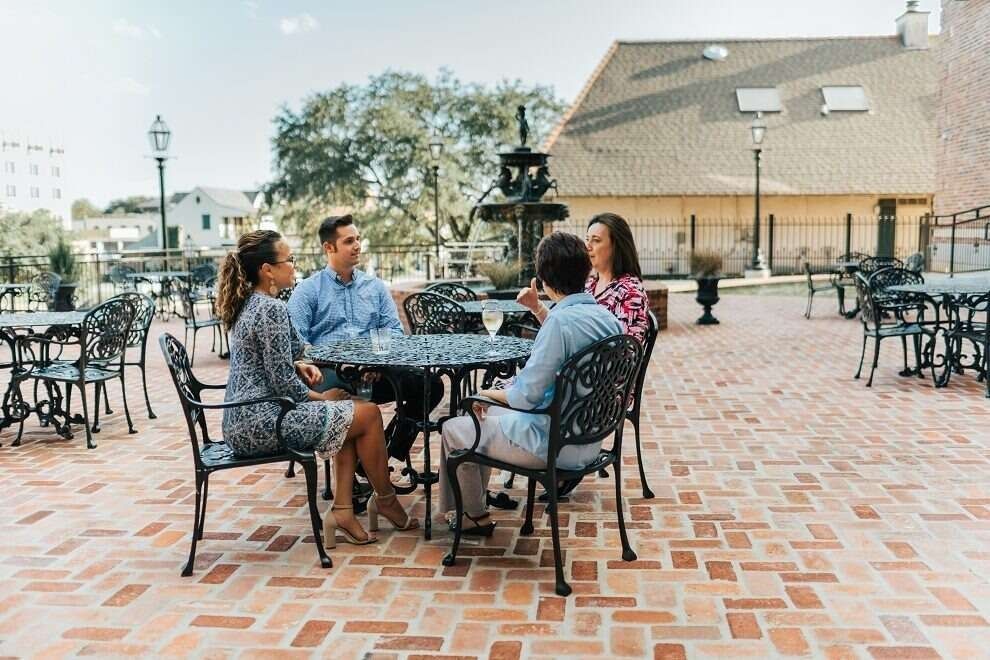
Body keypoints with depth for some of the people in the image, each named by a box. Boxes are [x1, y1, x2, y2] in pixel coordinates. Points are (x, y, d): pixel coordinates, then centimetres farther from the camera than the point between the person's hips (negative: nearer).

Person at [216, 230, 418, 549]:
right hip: (262, 423, -10)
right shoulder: (271, 309, -18)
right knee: (369, 414, -2)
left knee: (349, 413, 17)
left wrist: (299, 365, 7)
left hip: (242, 421, 10)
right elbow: (283, 383, -19)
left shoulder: (247, 304, 12)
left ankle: (342, 510, 10)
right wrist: (320, 397, -2)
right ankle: (385, 499, 18)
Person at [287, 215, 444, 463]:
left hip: (374, 373, 3)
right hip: (330, 372, -3)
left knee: (431, 385, -19)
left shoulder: (376, 287, 21)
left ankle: (392, 450, -6)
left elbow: (394, 331, 13)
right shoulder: (308, 290, 10)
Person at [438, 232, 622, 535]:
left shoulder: (560, 321, -27)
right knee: (486, 416, 30)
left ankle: (475, 517, 30)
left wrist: (488, 394, -7)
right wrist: (539, 310, 21)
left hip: (554, 444, -9)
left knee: (453, 429, 13)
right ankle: (475, 499, 44)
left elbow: (527, 395, -25)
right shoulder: (605, 316, -1)